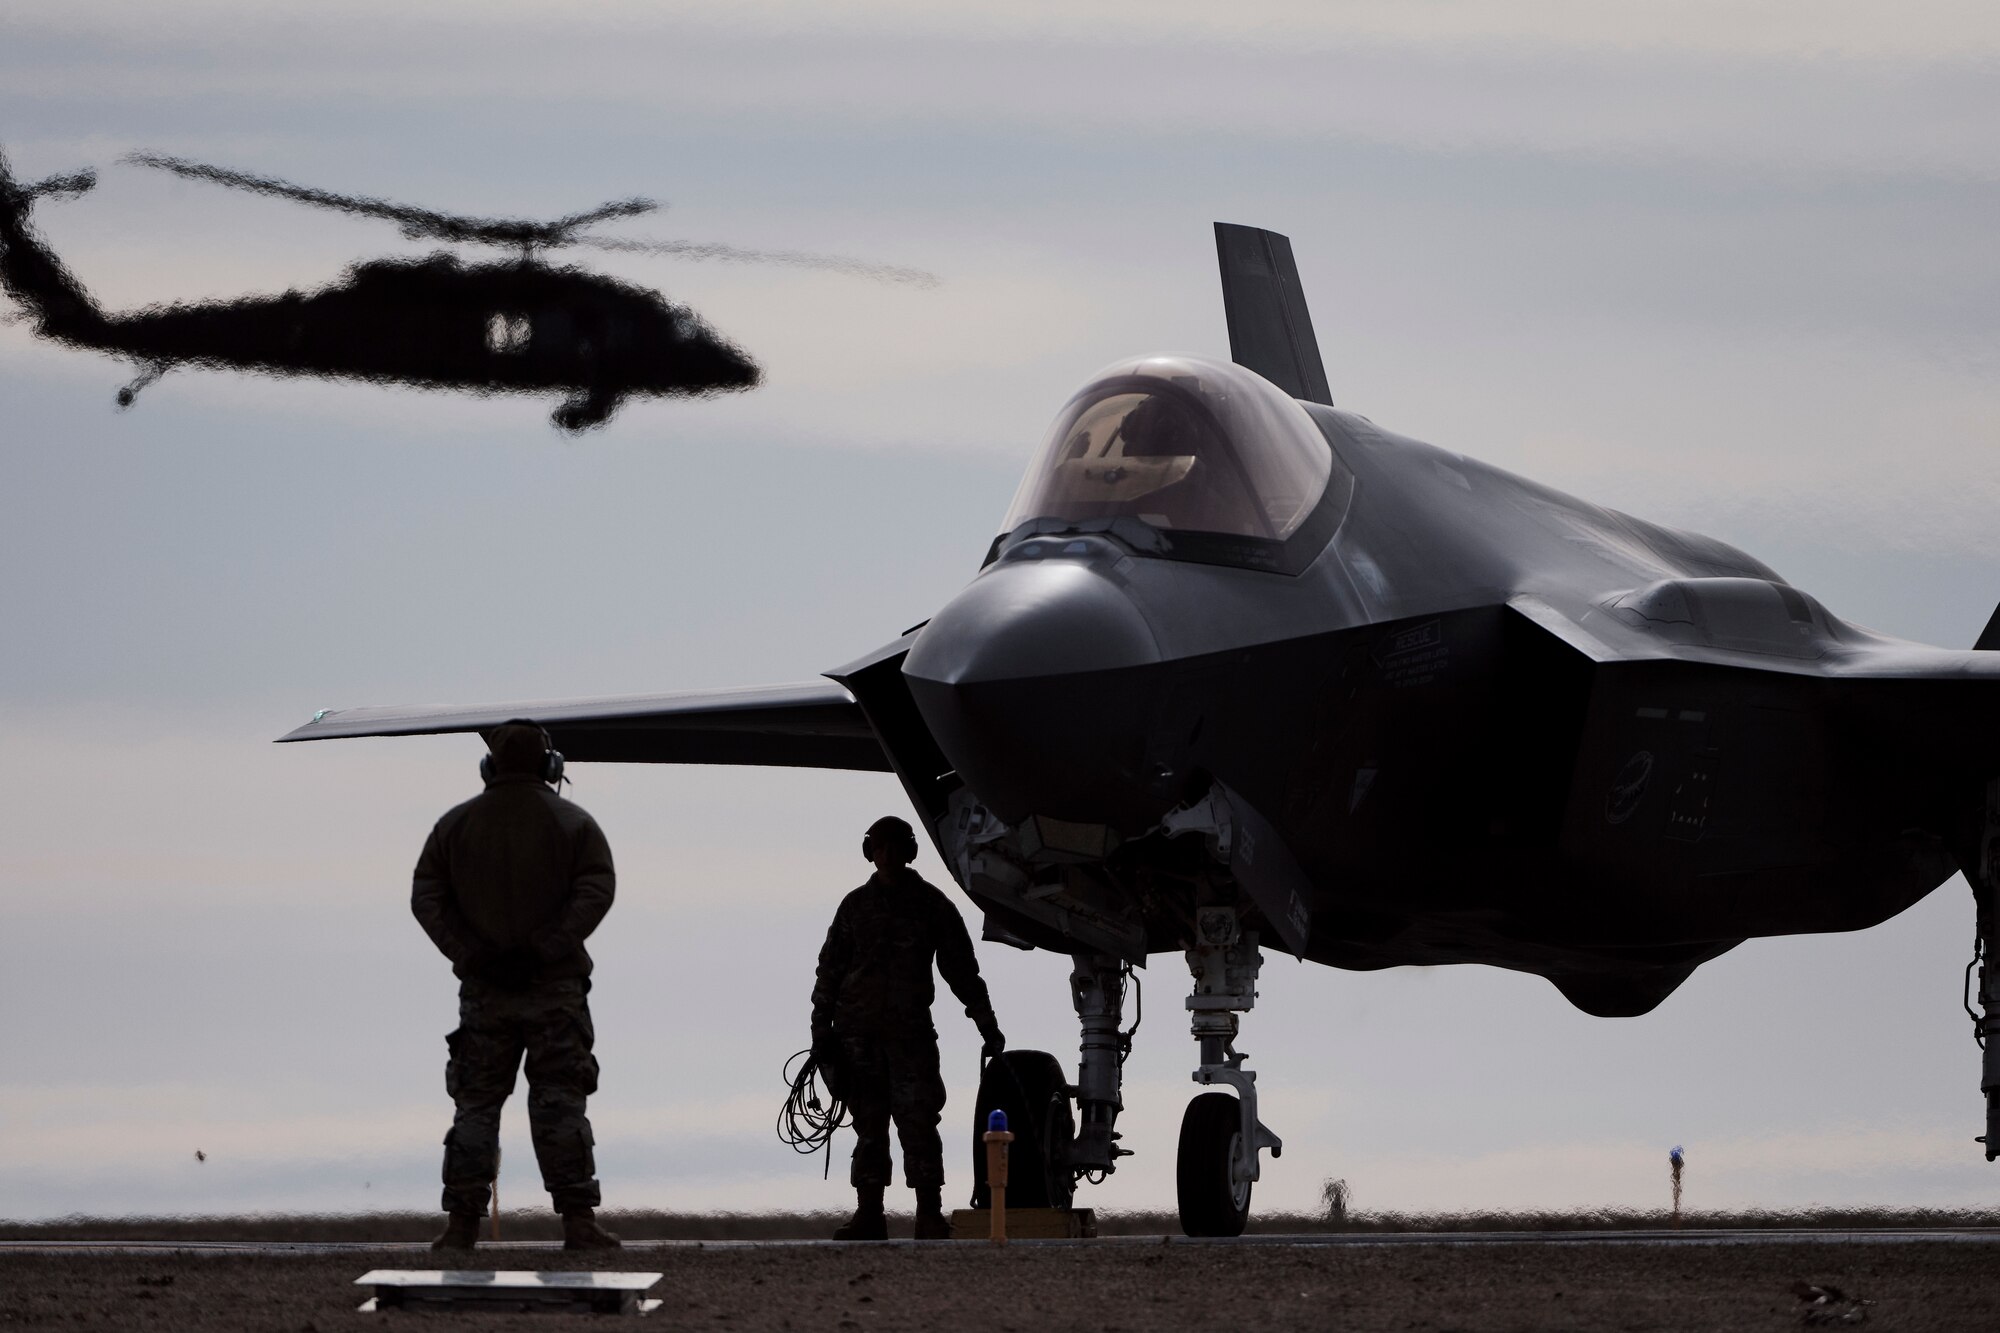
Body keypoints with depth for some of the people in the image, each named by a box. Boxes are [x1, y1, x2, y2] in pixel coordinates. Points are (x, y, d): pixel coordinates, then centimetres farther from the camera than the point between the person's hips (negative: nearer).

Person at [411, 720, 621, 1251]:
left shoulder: (456, 824, 8)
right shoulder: (573, 823, 2)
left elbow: (426, 897, 1)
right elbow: (596, 890, -11)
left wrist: (470, 954, -5)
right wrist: (543, 948, -14)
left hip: (483, 988, 1)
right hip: (556, 987, -1)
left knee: (475, 1104, 5)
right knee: (559, 1102, -2)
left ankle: (462, 1223, 1)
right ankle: (578, 1221, -7)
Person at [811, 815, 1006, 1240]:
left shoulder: (932, 906, 7)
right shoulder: (855, 906, 12)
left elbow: (961, 970, 9)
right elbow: (830, 970, 13)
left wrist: (988, 1027, 6)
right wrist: (822, 1031, 6)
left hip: (910, 1030, -2)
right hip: (860, 1032, 2)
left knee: (917, 1122, -10)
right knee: (868, 1125, 2)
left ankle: (930, 1216, -10)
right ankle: (869, 1214, 4)